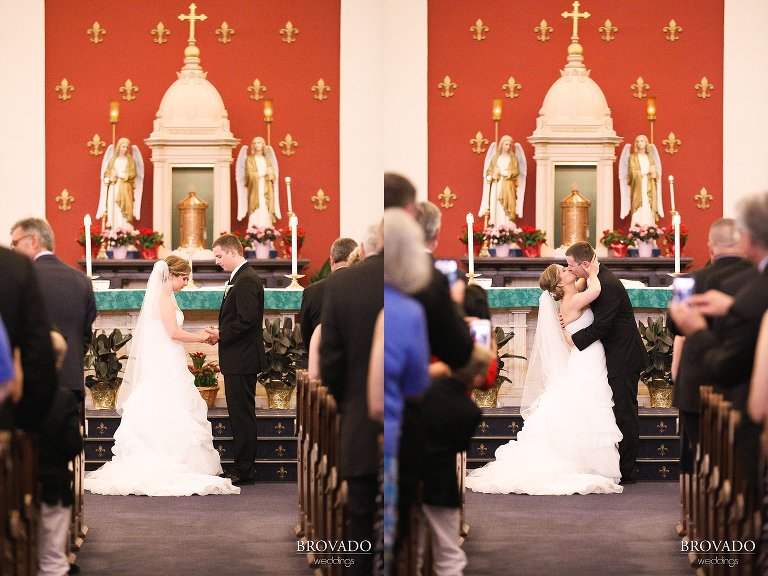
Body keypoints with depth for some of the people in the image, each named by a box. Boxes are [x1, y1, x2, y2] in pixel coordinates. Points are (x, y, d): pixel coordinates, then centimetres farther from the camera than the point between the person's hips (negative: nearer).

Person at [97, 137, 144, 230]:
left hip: (125, 189, -2)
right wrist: (110, 178, -11)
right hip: (113, 188, 2)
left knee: (123, 209, -11)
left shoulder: (130, 161, 6)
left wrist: (119, 174, -9)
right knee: (113, 208, -6)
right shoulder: (113, 159, 12)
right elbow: (106, 173, 10)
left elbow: (132, 174, -4)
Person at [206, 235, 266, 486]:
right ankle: (244, 468, 18)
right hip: (238, 360, 11)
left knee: (242, 415, -6)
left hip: (242, 360, -11)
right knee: (240, 415, 13)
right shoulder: (240, 278, 17)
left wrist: (221, 334, -14)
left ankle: (244, 471, -2)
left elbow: (247, 320, -24)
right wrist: (220, 331, 7)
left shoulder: (246, 280, -17)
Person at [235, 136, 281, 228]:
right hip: (255, 191, -3)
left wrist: (270, 174, -12)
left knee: (267, 215, -6)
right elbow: (250, 175, -7)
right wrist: (265, 173, -11)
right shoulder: (249, 159, 6)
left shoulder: (267, 159, 17)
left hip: (267, 191, 3)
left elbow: (274, 176, 11)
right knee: (256, 215, -13)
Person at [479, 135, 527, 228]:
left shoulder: (513, 158, 8)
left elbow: (515, 172, -2)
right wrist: (493, 175, -10)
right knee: (495, 206, -7)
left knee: (506, 207, -11)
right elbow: (489, 171, 10)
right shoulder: (495, 157, 13)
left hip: (507, 186, -2)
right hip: (496, 186, 2)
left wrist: (502, 172, -8)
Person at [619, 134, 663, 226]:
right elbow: (633, 173, -7)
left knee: (649, 214, -5)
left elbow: (656, 174, 10)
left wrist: (653, 172, -11)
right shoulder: (633, 157, 5)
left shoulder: (650, 157, 17)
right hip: (638, 189, -3)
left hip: (650, 190, 3)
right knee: (638, 214, -13)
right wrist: (647, 171, -8)